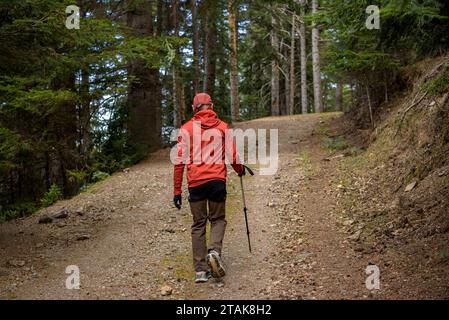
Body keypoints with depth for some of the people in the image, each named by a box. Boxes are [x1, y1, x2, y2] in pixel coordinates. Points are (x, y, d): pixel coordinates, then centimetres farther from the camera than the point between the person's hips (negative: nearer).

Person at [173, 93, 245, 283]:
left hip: (196, 182, 0)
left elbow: (180, 161, -1)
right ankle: (215, 251, -12)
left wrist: (177, 190, 3)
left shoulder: (187, 128, 4)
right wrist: (240, 170, 27)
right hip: (217, 180, 0)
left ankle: (200, 270, 5)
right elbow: (232, 158, 4)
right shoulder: (223, 127, 6)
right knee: (218, 219, 16)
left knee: (198, 224, 9)